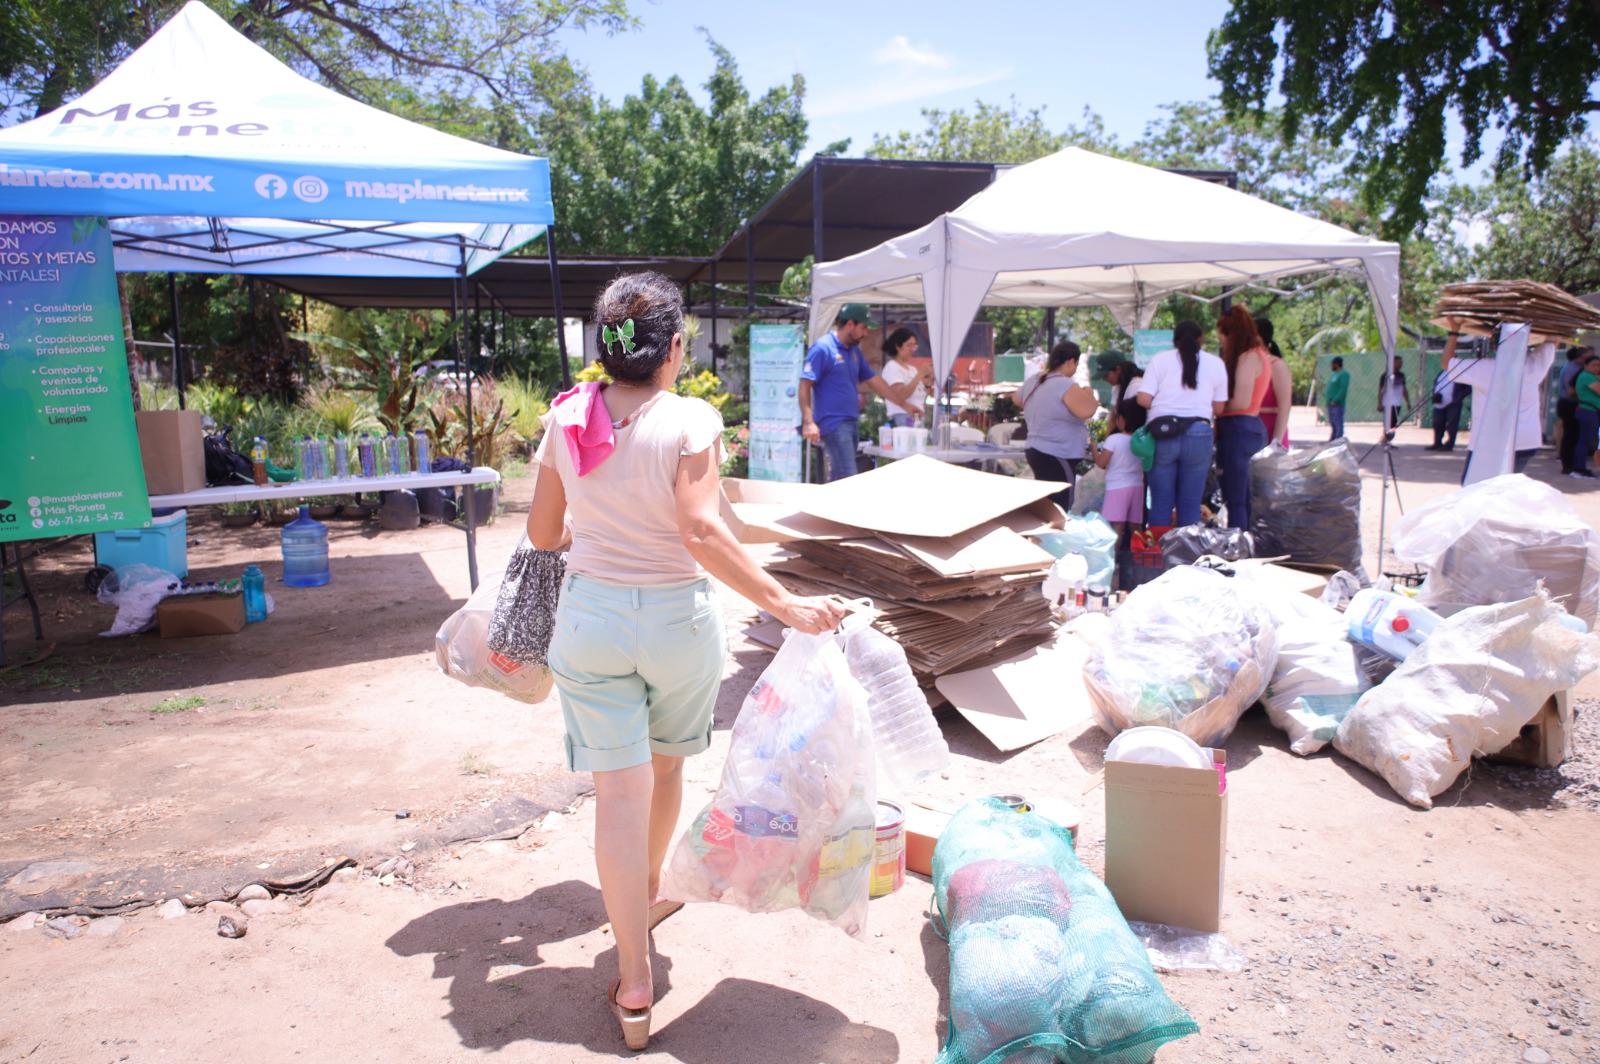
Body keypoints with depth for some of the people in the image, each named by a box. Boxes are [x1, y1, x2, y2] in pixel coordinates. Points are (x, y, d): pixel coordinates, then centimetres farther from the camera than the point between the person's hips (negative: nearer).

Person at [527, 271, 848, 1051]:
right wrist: (785, 605, -23)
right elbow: (701, 533, -24)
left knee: (619, 792, 4)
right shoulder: (690, 420, -13)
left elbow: (542, 533, 7)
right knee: (665, 765, 23)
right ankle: (646, 895, 48)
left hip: (591, 615, 2)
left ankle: (634, 986, 8)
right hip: (678, 616, -1)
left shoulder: (567, 418, 0)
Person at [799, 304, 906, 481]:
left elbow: (873, 380, 21)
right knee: (848, 478, -15)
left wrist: (904, 404, 19)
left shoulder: (854, 350, 15)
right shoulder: (822, 348, -10)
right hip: (833, 424, -8)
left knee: (838, 479, 11)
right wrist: (808, 422, -23)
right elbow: (805, 386, -14)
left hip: (852, 422, 8)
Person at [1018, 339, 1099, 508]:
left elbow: (1017, 398, 30)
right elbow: (1086, 411, -26)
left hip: (1036, 451, 9)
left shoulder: (1032, 382, 10)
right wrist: (1088, 394, -7)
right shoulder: (1066, 385, -17)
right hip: (1058, 458, -9)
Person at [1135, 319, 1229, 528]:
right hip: (1199, 434, 1)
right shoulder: (1216, 363, 9)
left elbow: (1143, 399, -4)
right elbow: (1218, 408, 8)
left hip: (1162, 433, 0)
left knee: (1161, 503, 6)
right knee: (1191, 504, 7)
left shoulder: (1160, 360, 4)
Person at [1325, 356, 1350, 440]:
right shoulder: (1334, 374, 20)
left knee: (1338, 424, -8)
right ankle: (1332, 440, 21)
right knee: (1332, 424, 14)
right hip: (1331, 404, 10)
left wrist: (1335, 400, -22)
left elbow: (1343, 389, -19)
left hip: (1337, 404, -10)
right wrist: (1327, 396, 10)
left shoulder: (1343, 374, -10)